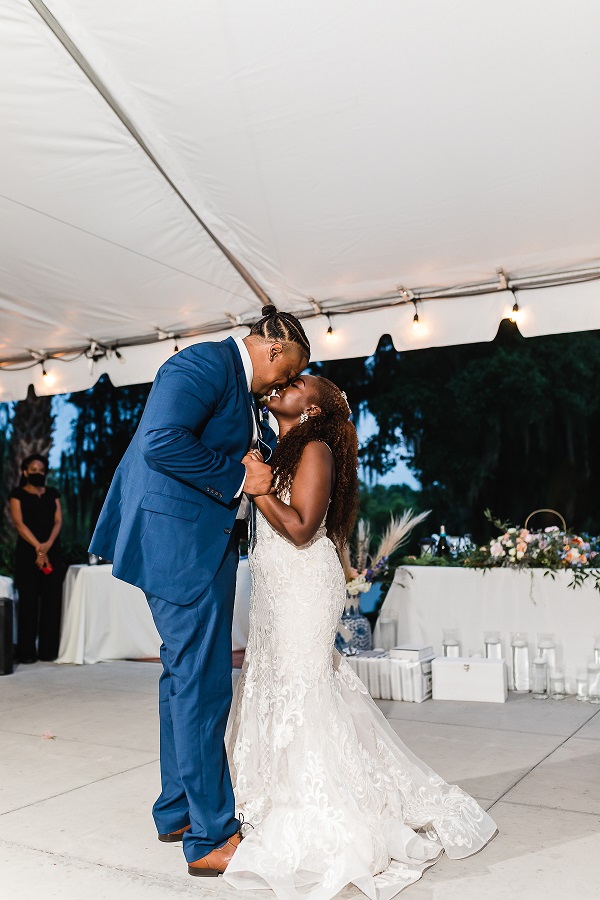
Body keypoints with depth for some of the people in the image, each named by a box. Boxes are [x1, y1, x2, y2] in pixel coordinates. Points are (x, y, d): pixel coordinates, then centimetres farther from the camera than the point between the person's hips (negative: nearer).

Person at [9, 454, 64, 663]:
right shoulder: (18, 494, 4)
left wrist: (48, 544, -12)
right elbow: (19, 523, -6)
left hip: (52, 551, 3)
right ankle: (27, 651, 2)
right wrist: (38, 547, -16)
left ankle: (48, 650, 5)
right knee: (28, 601, -4)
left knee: (51, 600, -1)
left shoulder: (53, 493, 14)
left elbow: (58, 521, 6)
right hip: (27, 552, -3)